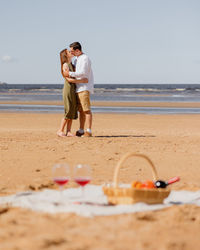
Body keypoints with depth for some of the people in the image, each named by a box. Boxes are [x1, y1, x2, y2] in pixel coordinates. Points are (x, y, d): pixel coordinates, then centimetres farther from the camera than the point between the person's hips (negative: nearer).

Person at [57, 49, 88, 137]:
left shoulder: (71, 65, 17)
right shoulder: (65, 65, -9)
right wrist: (81, 81, -21)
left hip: (73, 90, 8)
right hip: (68, 89, -8)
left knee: (73, 112, 4)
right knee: (68, 111, -10)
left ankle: (68, 132, 4)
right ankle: (60, 131, -4)